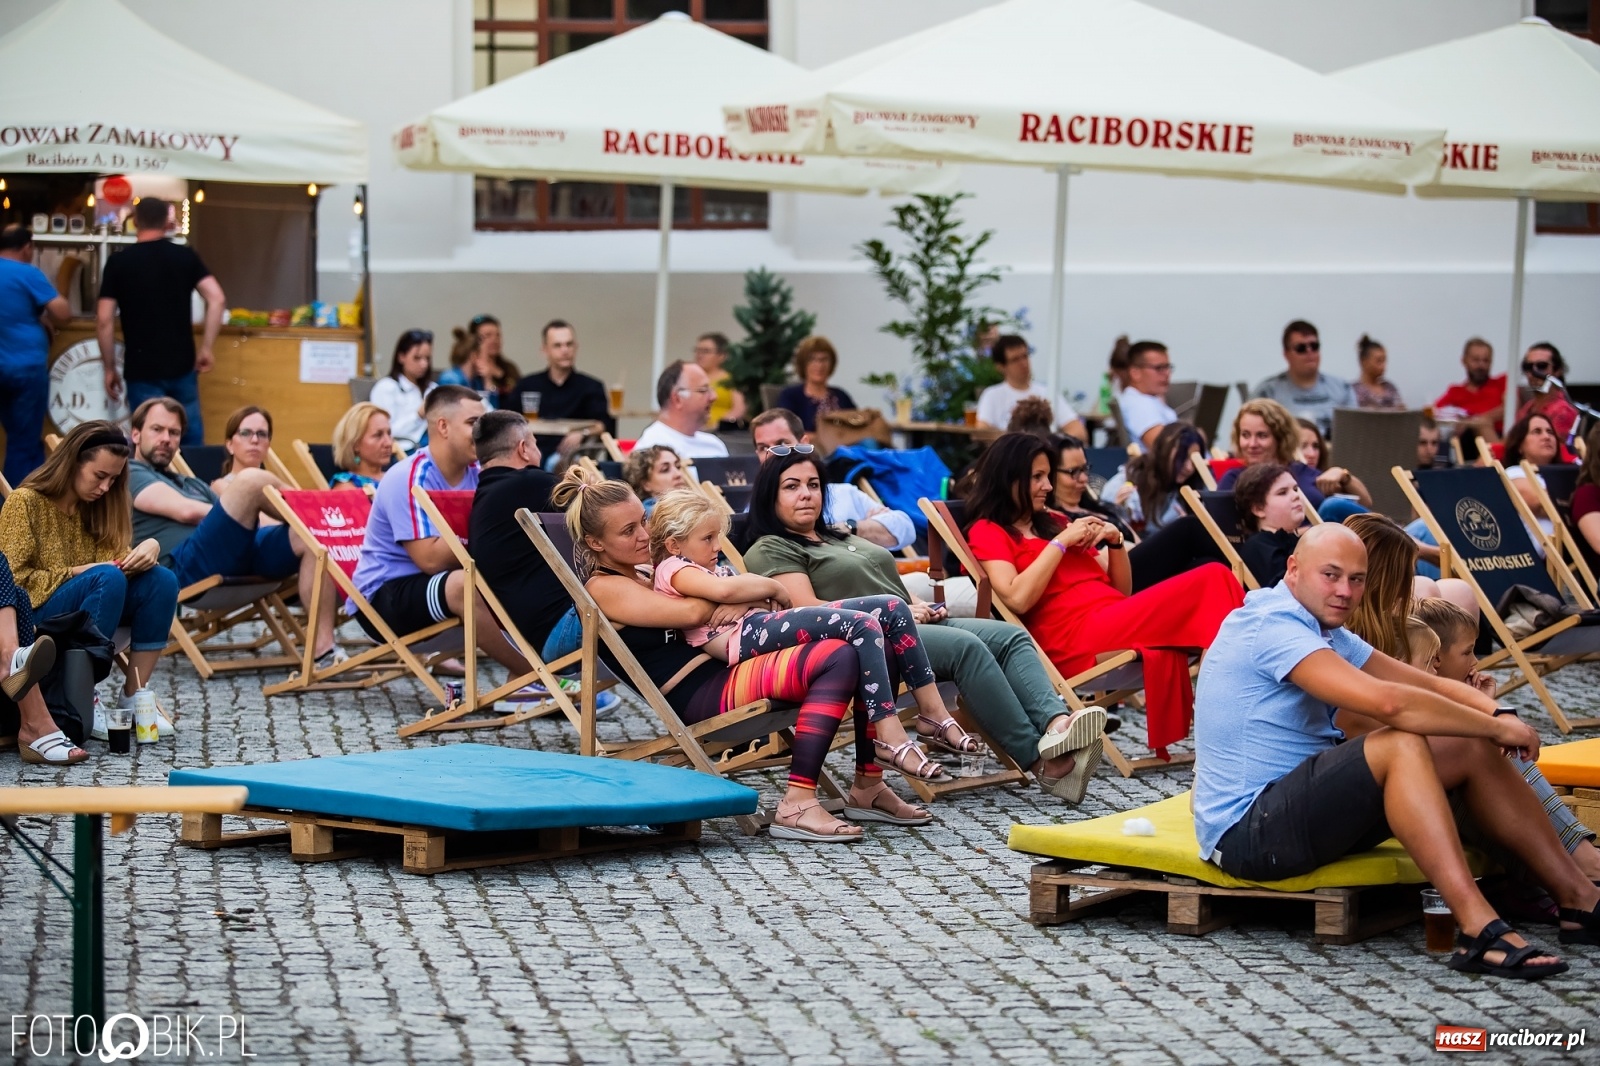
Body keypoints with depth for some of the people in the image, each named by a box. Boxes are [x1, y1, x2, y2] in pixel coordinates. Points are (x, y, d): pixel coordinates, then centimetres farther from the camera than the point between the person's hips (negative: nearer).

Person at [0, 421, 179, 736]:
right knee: (107, 579, -33)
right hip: (32, 615, -6)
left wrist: (149, 548, -20)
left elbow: (116, 559, 2)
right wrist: (73, 574, -19)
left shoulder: (97, 505, 10)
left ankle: (134, 698, -17)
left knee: (161, 581, -18)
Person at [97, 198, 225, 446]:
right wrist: (206, 348, -1)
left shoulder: (118, 263, -2)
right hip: (182, 366, 2)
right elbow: (217, 299, -7)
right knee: (191, 437, 12)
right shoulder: (186, 256, 3)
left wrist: (110, 368, 4)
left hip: (142, 370, -2)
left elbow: (104, 320, -5)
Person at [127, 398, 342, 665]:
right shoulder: (130, 475, 14)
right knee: (250, 481, -29)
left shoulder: (193, 485, 39)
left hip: (239, 555, 8)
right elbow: (186, 510, -4)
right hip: (186, 565, -8)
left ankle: (323, 651, -25)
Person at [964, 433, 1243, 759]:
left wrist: (1115, 541, 9)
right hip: (1078, 639, -7)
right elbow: (1017, 598, -13)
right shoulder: (986, 532, 7)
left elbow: (1122, 592, 25)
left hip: (1117, 626, 7)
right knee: (1212, 580, -22)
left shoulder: (1053, 522, 25)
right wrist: (1061, 542, -8)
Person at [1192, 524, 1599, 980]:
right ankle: (1479, 930, -37)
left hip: (1301, 812, 10)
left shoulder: (1327, 634, 15)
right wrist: (1497, 728, -19)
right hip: (1246, 834, -10)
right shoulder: (1274, 625, -19)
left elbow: (1429, 685, 10)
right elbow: (1386, 701, -29)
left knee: (1471, 750, 3)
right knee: (1402, 745, -30)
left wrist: (1499, 715, -10)